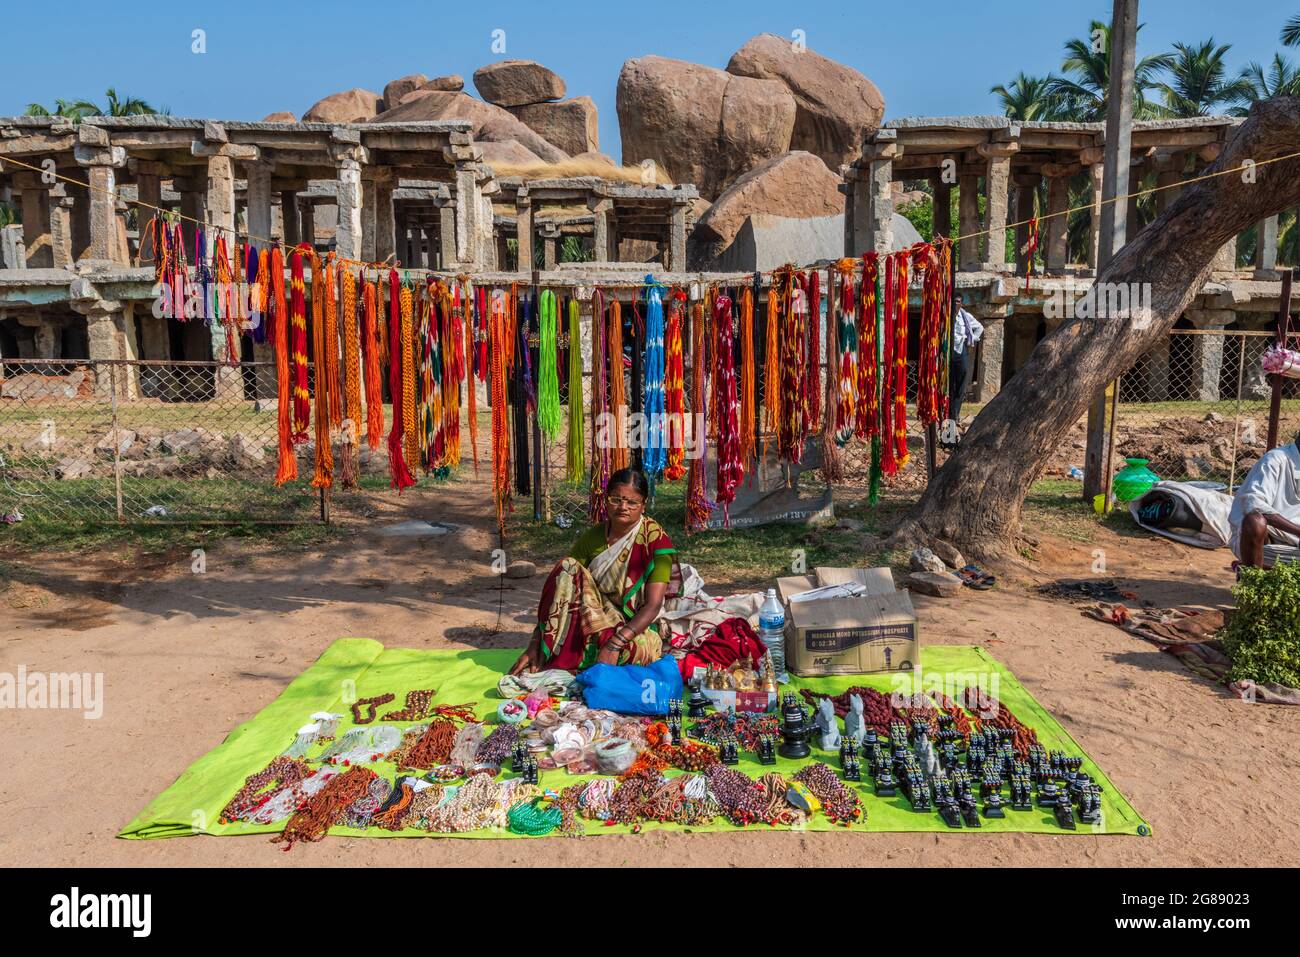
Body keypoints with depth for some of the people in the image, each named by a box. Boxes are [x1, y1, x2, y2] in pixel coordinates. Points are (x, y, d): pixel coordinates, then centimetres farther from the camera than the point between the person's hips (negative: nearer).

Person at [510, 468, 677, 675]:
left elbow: (653, 605, -19)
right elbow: (560, 588, -6)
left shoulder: (657, 541, -12)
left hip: (637, 628, -3)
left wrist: (615, 644, -31)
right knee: (567, 567, -20)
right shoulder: (591, 538, -1)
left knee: (640, 648, -39)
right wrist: (536, 641, -17)